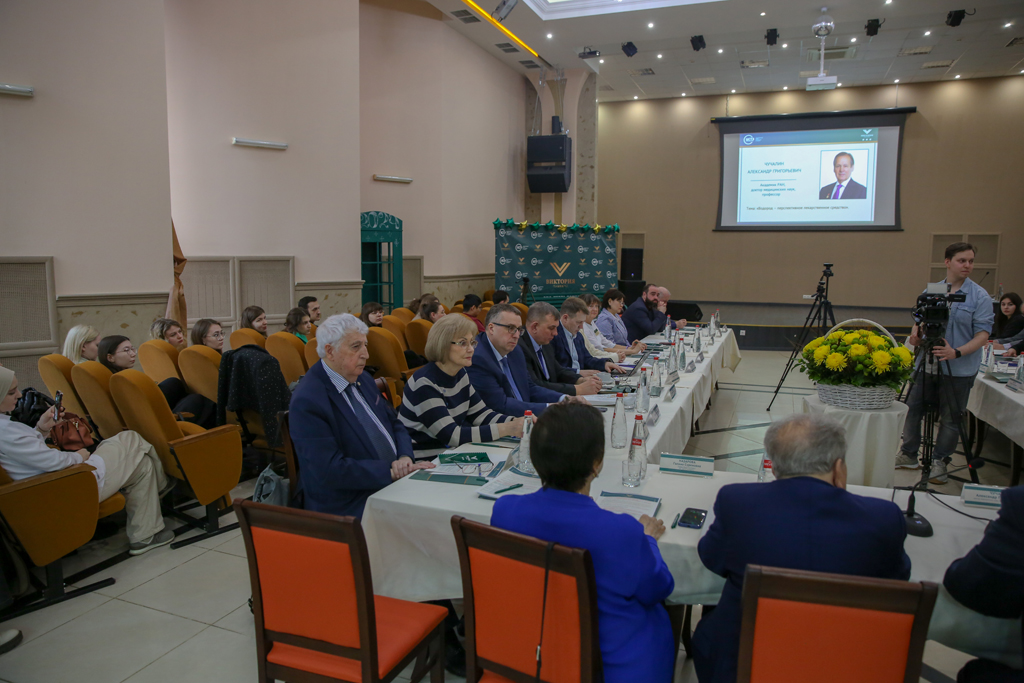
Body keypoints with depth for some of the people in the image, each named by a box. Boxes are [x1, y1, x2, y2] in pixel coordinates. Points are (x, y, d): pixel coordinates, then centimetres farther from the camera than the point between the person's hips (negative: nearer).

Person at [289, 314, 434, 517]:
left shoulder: (362, 378, 10)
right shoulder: (307, 401, -16)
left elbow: (395, 423, 16)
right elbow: (330, 470, -21)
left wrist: (405, 458, -5)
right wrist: (392, 472, -22)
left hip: (389, 485, 8)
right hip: (348, 507, -8)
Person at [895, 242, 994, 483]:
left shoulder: (979, 296, -5)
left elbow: (983, 333, -10)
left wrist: (957, 352, -24)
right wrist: (915, 335, -8)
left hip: (959, 370, -4)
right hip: (926, 364, 4)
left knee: (950, 418, 5)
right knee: (913, 408, 9)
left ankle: (939, 462, 19)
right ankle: (908, 454, 24)